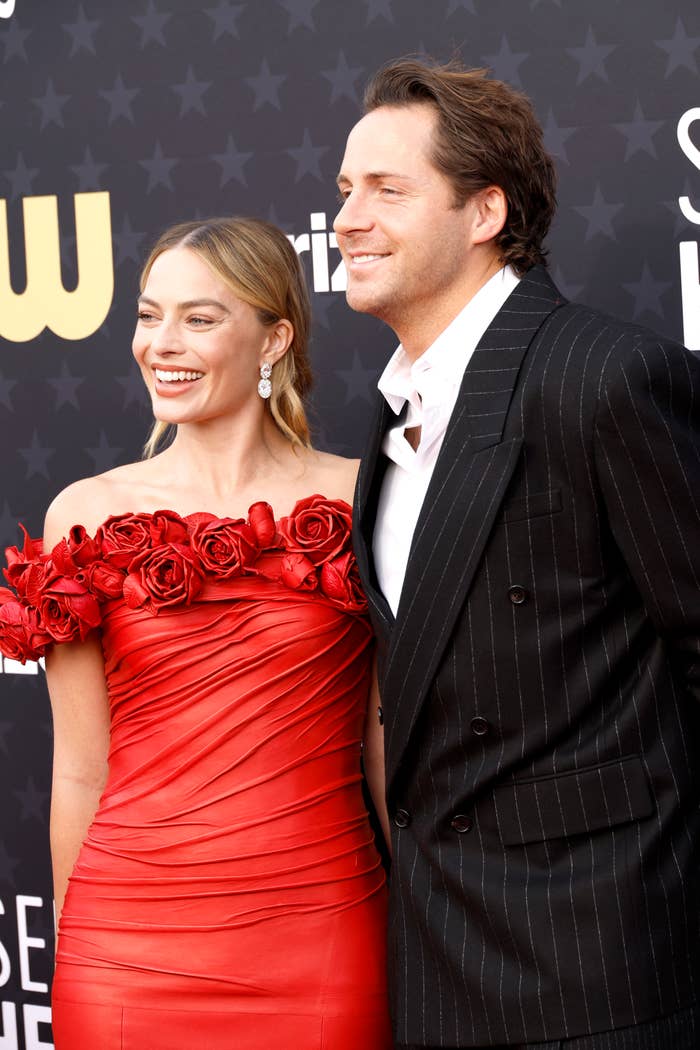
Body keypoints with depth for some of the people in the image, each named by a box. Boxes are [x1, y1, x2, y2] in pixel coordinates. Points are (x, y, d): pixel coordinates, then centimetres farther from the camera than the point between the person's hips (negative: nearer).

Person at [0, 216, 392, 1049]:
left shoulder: (357, 503, 1)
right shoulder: (89, 518, 2)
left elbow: (390, 746, 6)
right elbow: (81, 770, 6)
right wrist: (73, 972, 8)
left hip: (320, 939, 0)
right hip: (132, 942, 1)